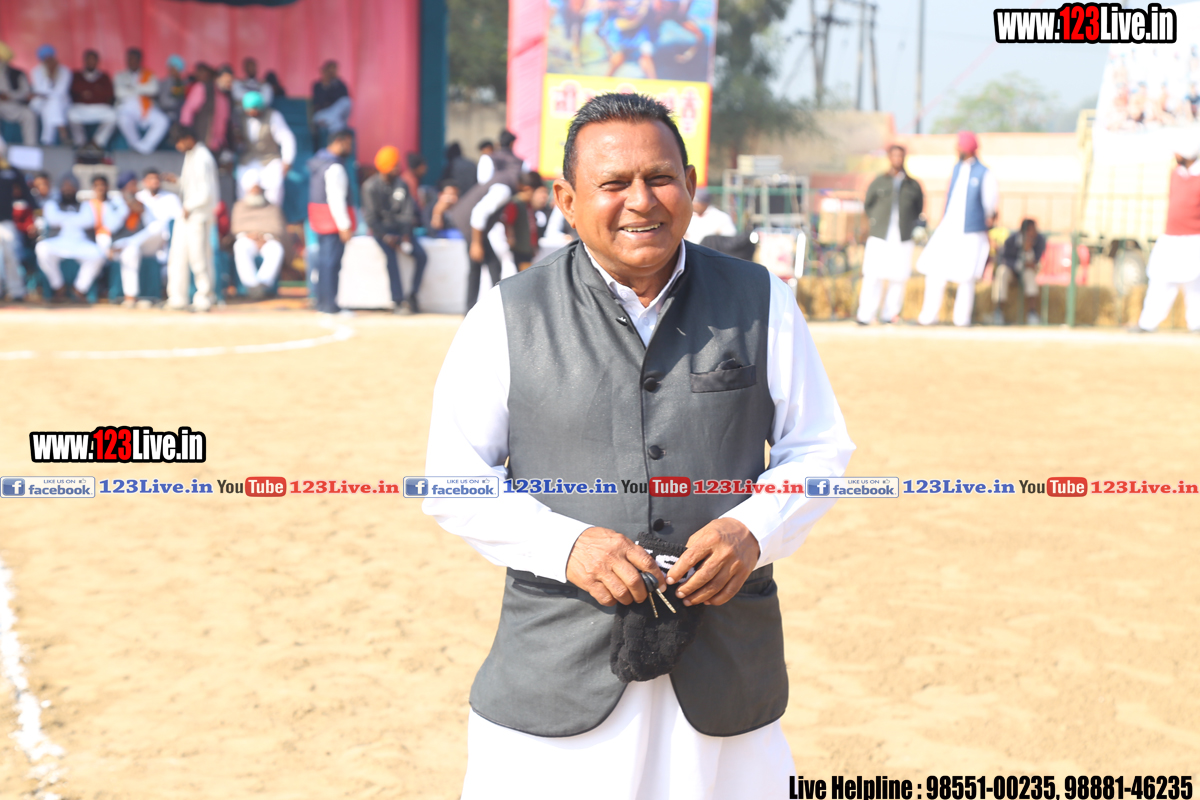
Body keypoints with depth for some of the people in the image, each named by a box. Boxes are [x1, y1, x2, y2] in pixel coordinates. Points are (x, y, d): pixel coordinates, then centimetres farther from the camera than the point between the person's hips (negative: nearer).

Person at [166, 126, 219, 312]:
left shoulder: (202, 159, -16)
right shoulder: (190, 155, 13)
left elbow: (206, 192, -20)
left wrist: (189, 207, -14)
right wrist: (177, 180, 10)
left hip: (199, 215, -10)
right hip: (186, 213, 10)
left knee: (199, 256, -3)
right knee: (177, 256, 8)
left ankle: (204, 299, 7)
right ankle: (177, 299, 12)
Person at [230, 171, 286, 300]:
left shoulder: (273, 208, 21)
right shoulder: (239, 206, 25)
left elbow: (278, 230, 7)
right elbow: (235, 229, 14)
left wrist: (266, 237, -14)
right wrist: (246, 235, -8)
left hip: (268, 241, 0)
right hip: (247, 240, 0)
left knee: (276, 250, -38)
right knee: (240, 248, -38)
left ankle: (263, 283, -51)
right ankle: (251, 284, -51)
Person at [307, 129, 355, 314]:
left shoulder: (317, 161, 13)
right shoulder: (335, 168, -18)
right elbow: (336, 199, -22)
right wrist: (344, 226, -20)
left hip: (319, 218, 10)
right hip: (333, 219, -10)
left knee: (323, 259, 14)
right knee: (332, 262, -7)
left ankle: (322, 301, 19)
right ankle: (329, 304, -7)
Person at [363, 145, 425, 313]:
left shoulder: (402, 184, 2)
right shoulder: (370, 187, -11)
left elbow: (408, 211, -1)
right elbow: (371, 217, -12)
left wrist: (406, 235, -14)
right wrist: (386, 237, -20)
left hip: (400, 226, 4)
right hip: (381, 228, -4)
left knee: (421, 256, -16)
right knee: (392, 256, -29)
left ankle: (413, 295, -3)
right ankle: (399, 301, -27)